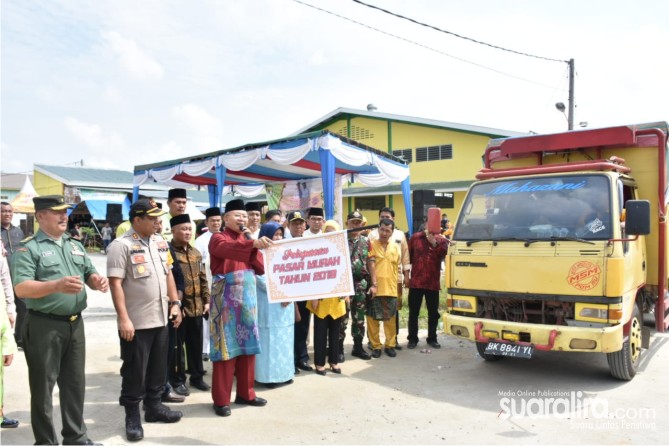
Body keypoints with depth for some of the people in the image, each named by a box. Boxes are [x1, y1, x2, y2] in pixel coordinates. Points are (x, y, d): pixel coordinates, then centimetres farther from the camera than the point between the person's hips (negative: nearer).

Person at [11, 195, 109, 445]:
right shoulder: (28, 248, -8)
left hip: (75, 323, 6)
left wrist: (97, 281, -7)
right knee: (43, 387, 6)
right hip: (44, 326, -6)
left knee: (75, 383, 15)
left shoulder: (75, 246, 13)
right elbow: (21, 288, -18)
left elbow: (89, 274, 16)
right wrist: (56, 286, -33)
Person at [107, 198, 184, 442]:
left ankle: (154, 406, 33)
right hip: (135, 322, -7)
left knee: (158, 367, 17)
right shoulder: (121, 245, -12)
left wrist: (175, 303, 11)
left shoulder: (160, 242, 9)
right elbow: (116, 284, -16)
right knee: (134, 371, 5)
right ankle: (132, 415, 21)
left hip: (160, 319, 7)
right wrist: (123, 318, -20)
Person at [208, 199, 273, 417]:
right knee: (227, 347, -3)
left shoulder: (247, 239, 14)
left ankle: (245, 393, 22)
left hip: (247, 298, 6)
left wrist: (253, 245, -8)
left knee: (248, 346, 10)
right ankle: (221, 400, 7)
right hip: (226, 300, -6)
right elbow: (227, 249, -31)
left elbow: (261, 269, 6)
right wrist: (253, 243, -48)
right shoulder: (218, 238, -6)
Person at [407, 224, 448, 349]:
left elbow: (444, 252, -16)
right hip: (416, 281, -1)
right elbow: (408, 256, 6)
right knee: (413, 312, 5)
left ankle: (432, 338, 21)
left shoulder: (441, 239, 5)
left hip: (433, 282, 1)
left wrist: (434, 242, -28)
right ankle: (412, 339, 14)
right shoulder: (415, 237, 4)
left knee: (433, 312, 9)